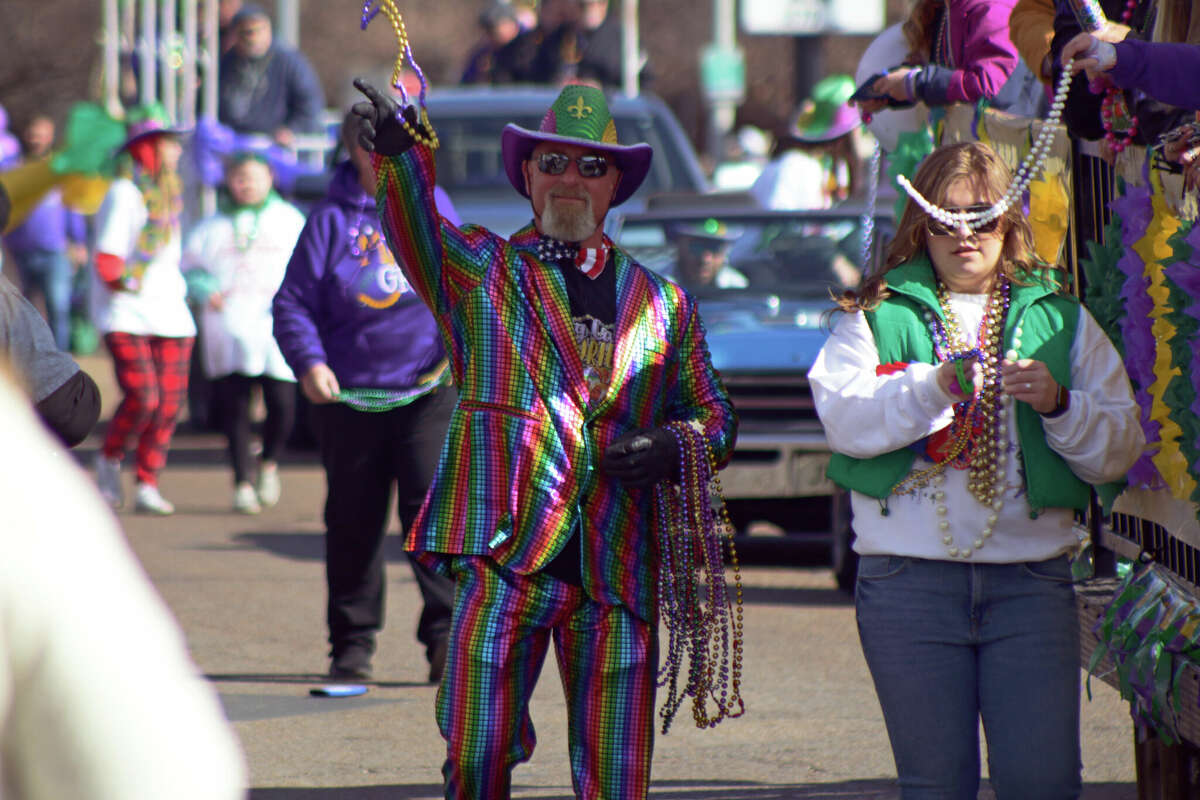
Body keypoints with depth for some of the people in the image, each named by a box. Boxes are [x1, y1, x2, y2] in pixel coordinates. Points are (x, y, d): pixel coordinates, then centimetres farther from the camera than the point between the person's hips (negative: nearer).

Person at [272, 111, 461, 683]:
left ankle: (447, 634, -11)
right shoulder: (331, 218, 1)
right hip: (350, 397, 0)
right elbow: (292, 303, 1)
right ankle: (353, 644, 16)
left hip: (428, 392, 0)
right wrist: (309, 362, -15)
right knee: (353, 523, 6)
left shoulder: (432, 205, 8)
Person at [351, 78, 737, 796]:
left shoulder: (662, 303, 18)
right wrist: (400, 153, -36)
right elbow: (419, 229, -13)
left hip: (620, 568, 2)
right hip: (507, 556, -2)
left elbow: (716, 414, 22)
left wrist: (675, 446, -3)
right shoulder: (480, 270, 8)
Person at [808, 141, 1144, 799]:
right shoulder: (877, 315, 9)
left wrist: (1058, 403, -12)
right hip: (908, 579, -1)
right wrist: (936, 385, -23)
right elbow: (846, 422, -8)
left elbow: (1119, 449, 8)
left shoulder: (1060, 318, 13)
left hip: (1031, 580, 1)